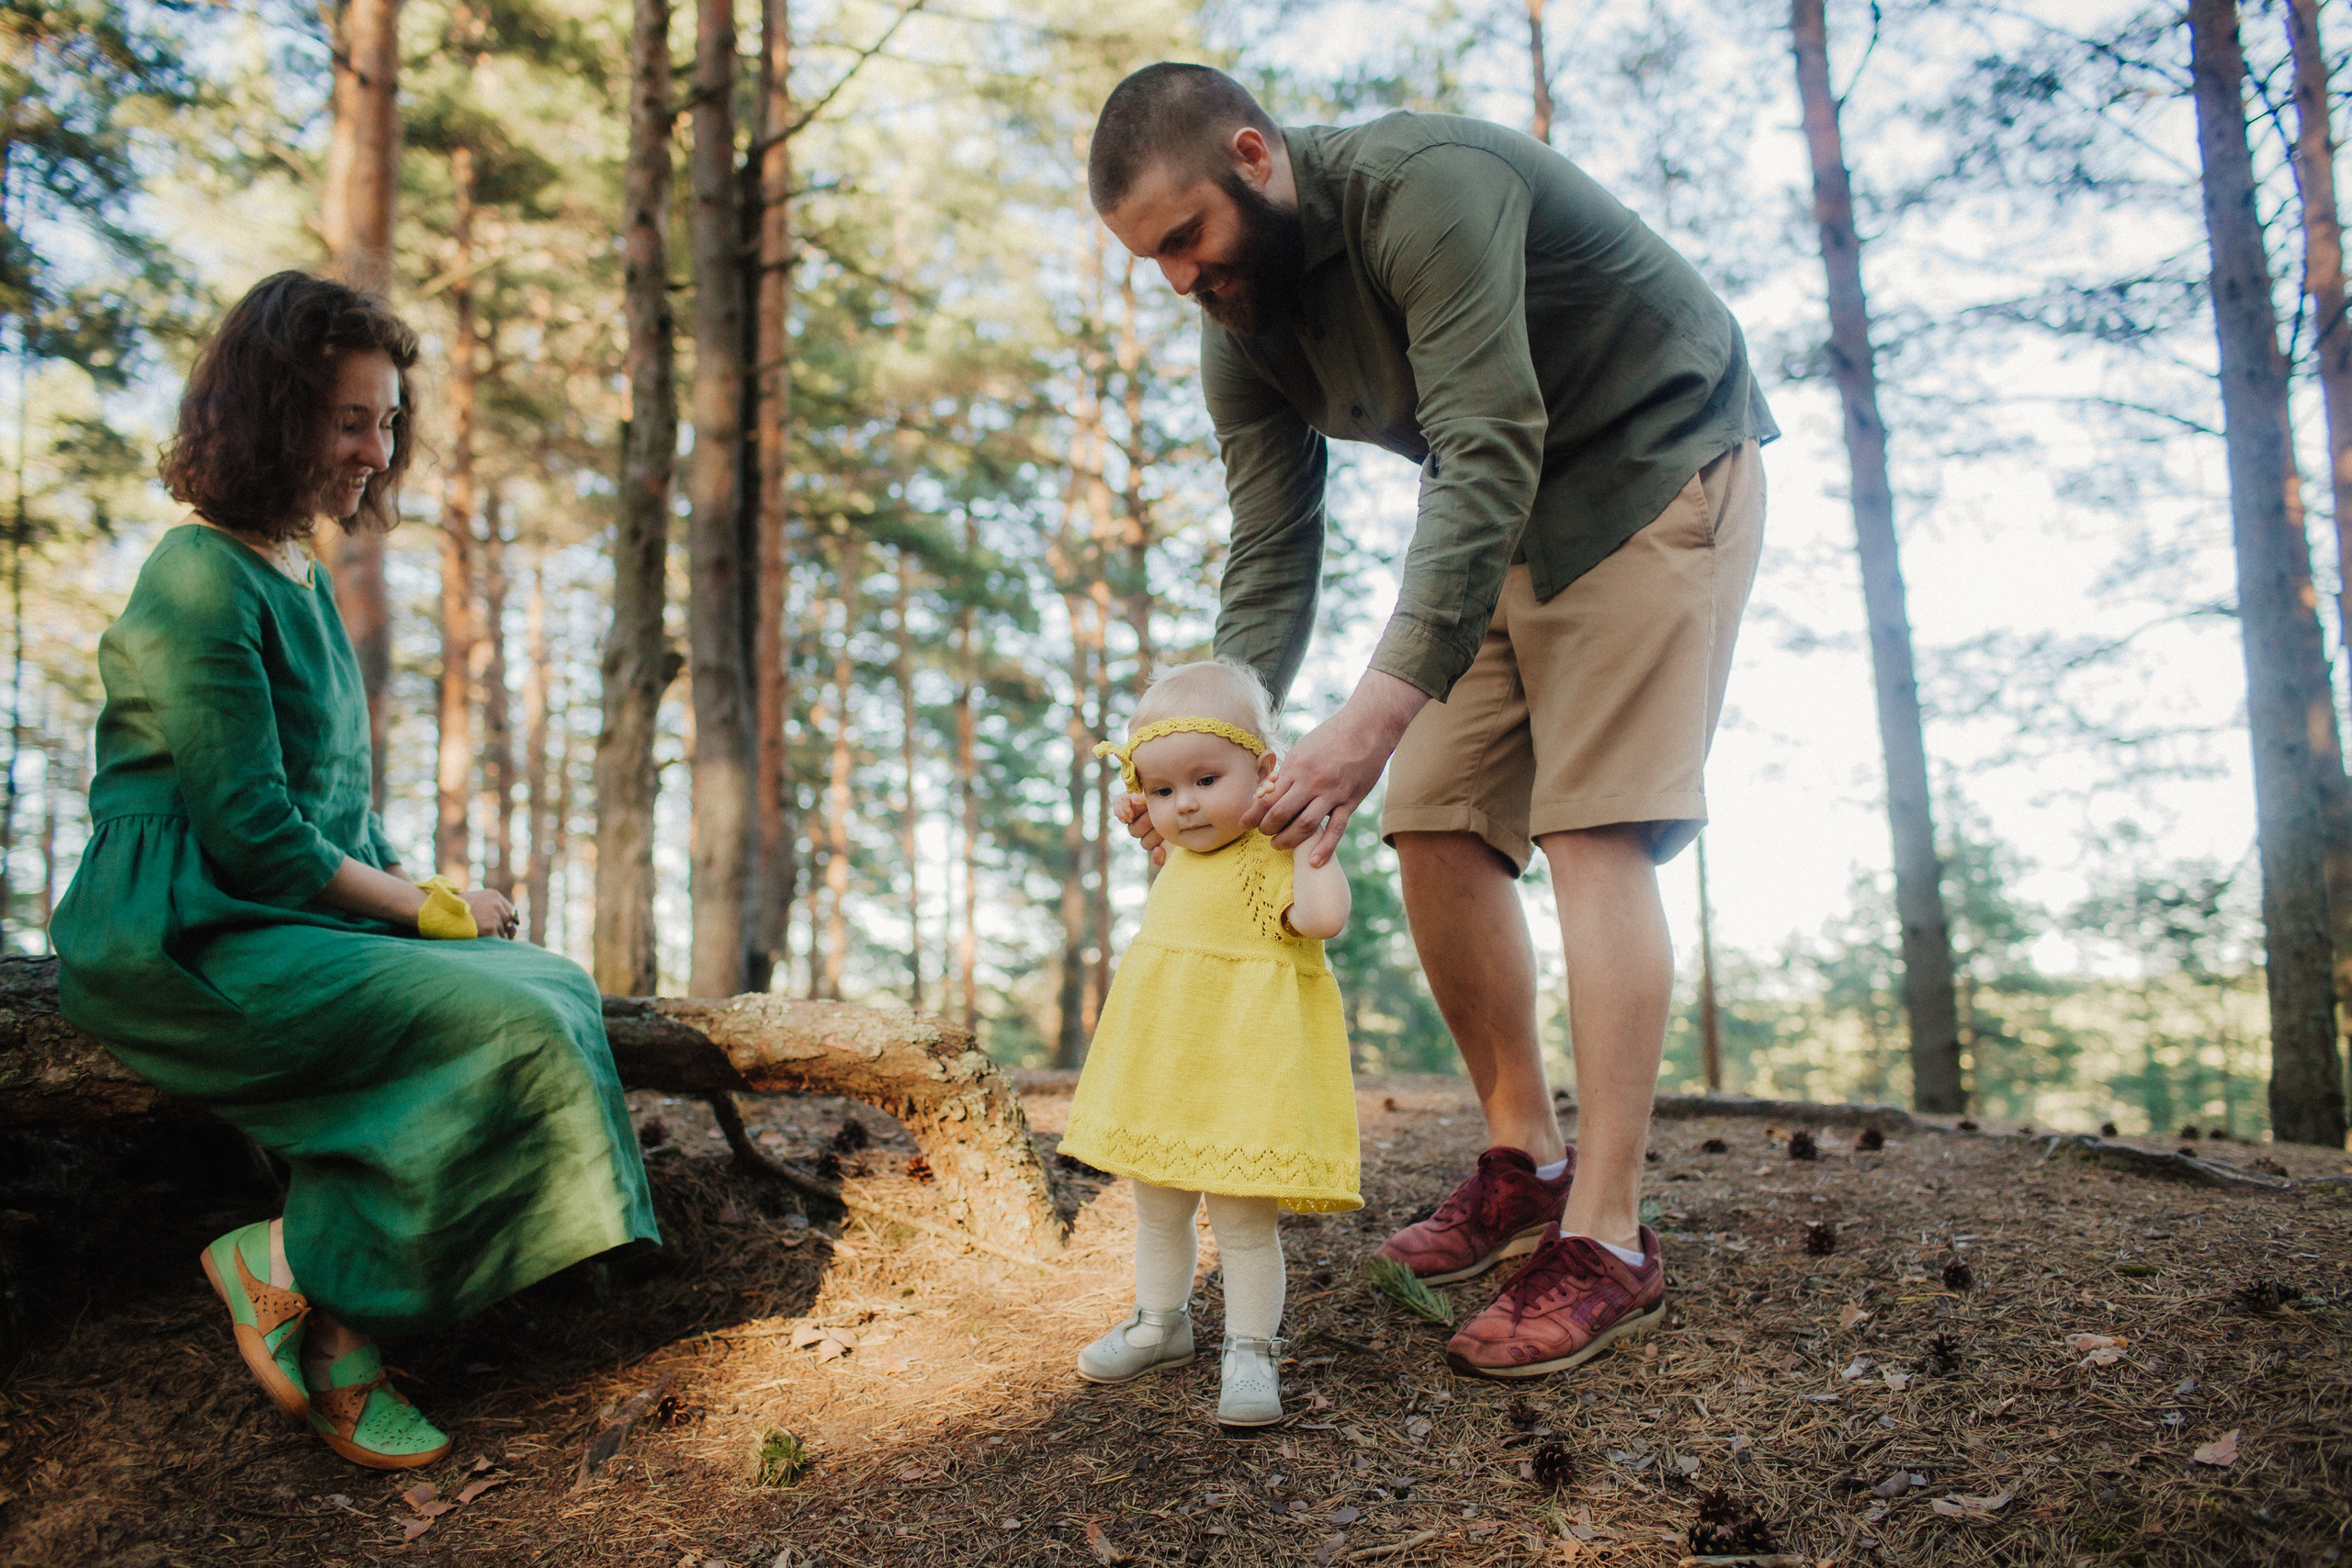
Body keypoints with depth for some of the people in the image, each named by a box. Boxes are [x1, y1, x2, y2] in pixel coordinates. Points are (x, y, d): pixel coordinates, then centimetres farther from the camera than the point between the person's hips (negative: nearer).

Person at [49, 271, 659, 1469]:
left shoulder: (298, 577, 17)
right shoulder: (201, 583, -13)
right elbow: (251, 834, -18)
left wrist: (411, 888, 4)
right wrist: (428, 909, -9)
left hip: (307, 912, 9)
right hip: (190, 941, -9)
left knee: (560, 991, -11)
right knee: (508, 1024, -25)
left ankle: (342, 1333, -12)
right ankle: (291, 1276, -6)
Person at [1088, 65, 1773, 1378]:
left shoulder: (1424, 188, -28)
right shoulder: (1240, 332, -3)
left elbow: (1488, 461, -35)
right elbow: (1270, 565, -6)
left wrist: (1377, 716, -42)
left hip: (1659, 468, -7)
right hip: (1511, 524, 8)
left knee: (1592, 831, -17)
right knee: (1435, 823, -2)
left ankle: (1608, 1244, -15)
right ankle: (1526, 1160, 12)